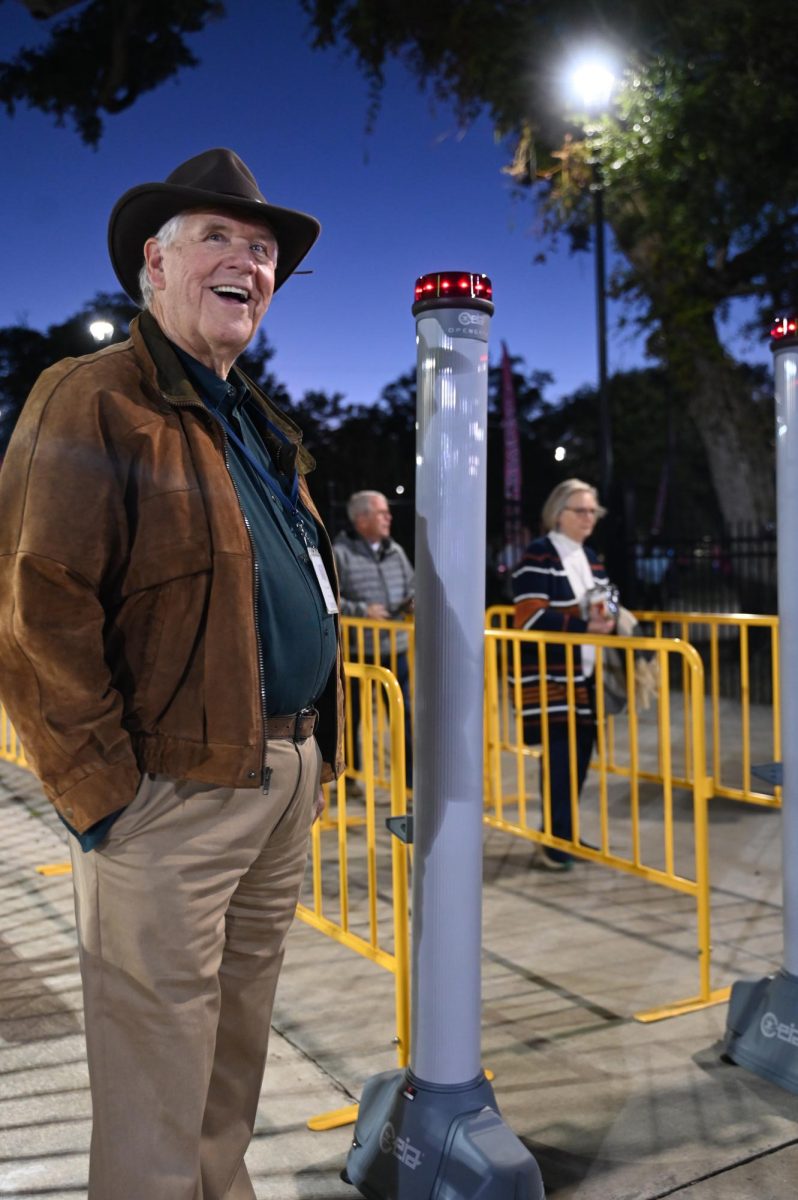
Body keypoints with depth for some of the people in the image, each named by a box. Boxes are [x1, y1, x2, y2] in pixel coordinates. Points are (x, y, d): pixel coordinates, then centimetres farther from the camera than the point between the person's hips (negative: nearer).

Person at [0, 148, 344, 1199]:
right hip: (176, 789, -8)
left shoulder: (263, 426, 17)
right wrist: (102, 788, -17)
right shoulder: (92, 402, -9)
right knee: (162, 1047, 5)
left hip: (286, 778, 8)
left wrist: (317, 751, 16)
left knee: (240, 1031, 20)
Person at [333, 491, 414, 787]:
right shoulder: (340, 553, -9)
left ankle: (411, 779, 16)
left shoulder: (395, 551, 10)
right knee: (351, 716, 9)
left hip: (395, 648, 5)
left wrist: (412, 601, 0)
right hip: (356, 650, -5)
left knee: (406, 714, 6)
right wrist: (361, 610, -19)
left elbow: (412, 586, 21)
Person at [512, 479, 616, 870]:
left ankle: (563, 834, 21)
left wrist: (607, 618, 0)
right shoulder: (538, 556, -10)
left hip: (585, 672, 8)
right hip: (550, 675, -8)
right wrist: (584, 626, -24)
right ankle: (553, 842, 2)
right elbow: (531, 617, -18)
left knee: (581, 752, 9)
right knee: (561, 756, -9)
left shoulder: (589, 557, 17)